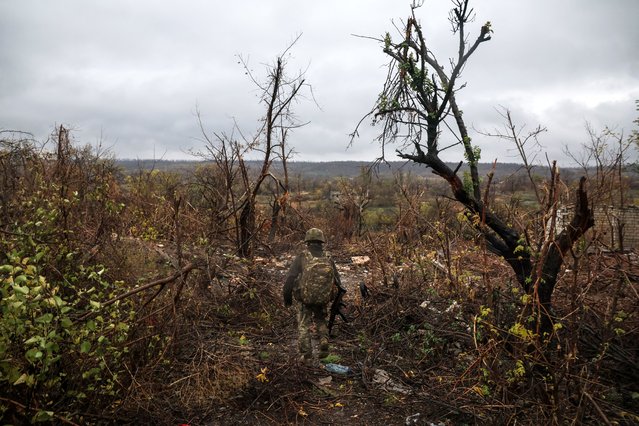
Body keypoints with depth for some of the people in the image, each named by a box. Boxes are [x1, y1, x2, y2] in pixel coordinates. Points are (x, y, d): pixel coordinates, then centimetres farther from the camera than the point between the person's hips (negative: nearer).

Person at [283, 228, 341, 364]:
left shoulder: (301, 258, -12)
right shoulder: (328, 259, -3)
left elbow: (290, 279, -13)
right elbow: (337, 280, 3)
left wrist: (287, 297, 1)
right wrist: (334, 299, 18)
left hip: (304, 299, -2)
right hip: (323, 300, 2)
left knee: (304, 326, 14)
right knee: (320, 320, 27)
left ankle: (307, 356, 13)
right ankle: (324, 344, 10)